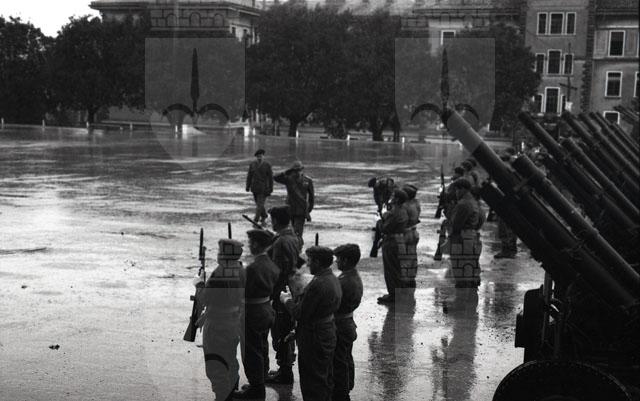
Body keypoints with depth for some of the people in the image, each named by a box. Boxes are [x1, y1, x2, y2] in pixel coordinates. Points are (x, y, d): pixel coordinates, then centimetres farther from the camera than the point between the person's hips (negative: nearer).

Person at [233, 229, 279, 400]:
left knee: (251, 353, 2)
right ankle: (260, 384, 31)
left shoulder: (253, 268, -25)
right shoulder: (272, 265, 2)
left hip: (253, 314, -9)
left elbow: (241, 294, -21)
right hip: (267, 310, 9)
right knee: (262, 350, 19)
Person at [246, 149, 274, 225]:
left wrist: (271, 189, -2)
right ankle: (264, 216, 38)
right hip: (255, 188, 4)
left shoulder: (267, 165, -7)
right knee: (259, 203, 15)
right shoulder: (252, 164, 2)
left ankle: (256, 220, -9)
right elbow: (249, 176, 6)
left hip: (263, 188, -4)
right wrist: (248, 186, 3)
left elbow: (270, 177, -2)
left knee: (260, 205, -10)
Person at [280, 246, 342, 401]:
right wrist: (295, 297, 11)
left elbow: (300, 314, -23)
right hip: (328, 334, 10)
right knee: (326, 378, 22)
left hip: (314, 338, -10)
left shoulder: (318, 284, -28)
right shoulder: (333, 279, 3)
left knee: (313, 383, 3)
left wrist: (287, 300, -7)